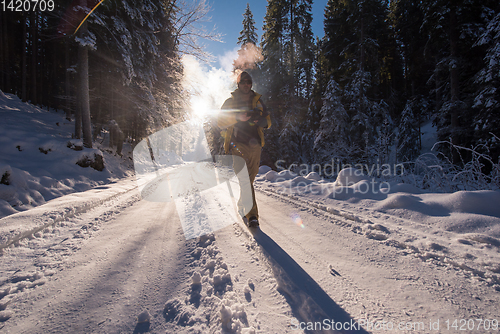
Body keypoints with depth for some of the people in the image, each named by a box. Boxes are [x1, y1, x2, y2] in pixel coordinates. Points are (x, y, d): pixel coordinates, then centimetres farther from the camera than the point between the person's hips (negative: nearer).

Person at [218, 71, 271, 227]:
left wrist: (260, 120, -7)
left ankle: (242, 207, 25)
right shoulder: (230, 102, 10)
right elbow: (220, 121, 1)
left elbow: (268, 121, 18)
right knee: (244, 180, -15)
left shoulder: (257, 101, 19)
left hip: (254, 146, 3)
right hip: (238, 145, -3)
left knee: (249, 180, 7)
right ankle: (251, 214, -11)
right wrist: (238, 117, -16)